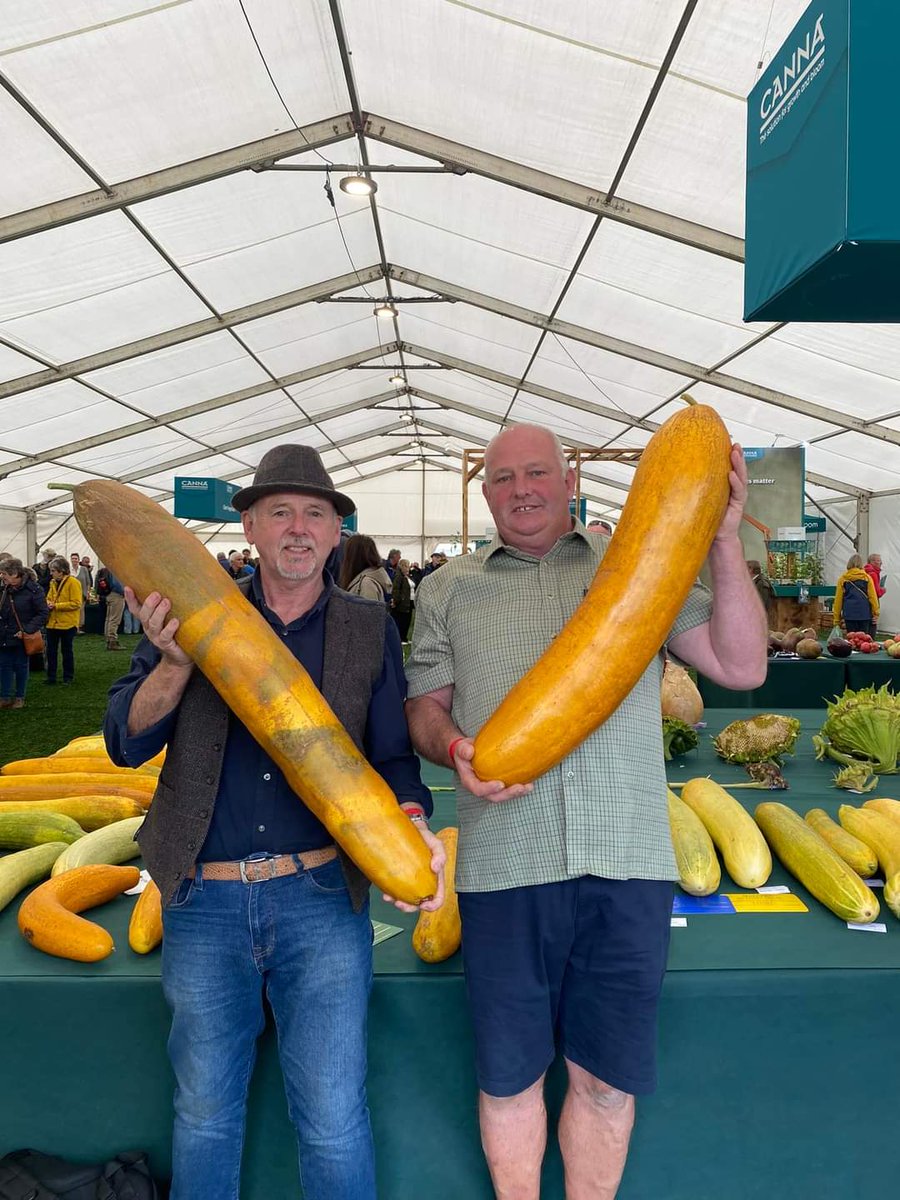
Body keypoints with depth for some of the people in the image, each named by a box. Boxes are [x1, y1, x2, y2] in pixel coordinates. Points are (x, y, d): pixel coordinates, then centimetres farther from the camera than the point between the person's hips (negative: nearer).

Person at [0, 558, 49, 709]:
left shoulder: (33, 589, -15)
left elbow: (43, 613, -13)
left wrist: (27, 630, -20)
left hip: (21, 636, -4)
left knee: (21, 666, 8)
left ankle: (19, 697, 21)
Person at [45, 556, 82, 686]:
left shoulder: (73, 582, -12)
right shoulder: (53, 582, 9)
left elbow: (76, 604, -18)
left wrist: (56, 606, -20)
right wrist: (48, 603, -3)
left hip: (67, 623, -6)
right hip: (52, 622, 6)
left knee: (67, 651, 6)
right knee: (51, 651, 8)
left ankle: (68, 677, 18)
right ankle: (51, 676, 18)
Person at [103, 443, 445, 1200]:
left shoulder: (370, 628, 1)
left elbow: (392, 755, 2)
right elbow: (126, 742, -3)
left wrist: (411, 822, -19)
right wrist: (176, 662, -21)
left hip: (321, 900, -1)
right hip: (203, 903, 2)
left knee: (333, 1120, 7)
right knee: (204, 1113, 19)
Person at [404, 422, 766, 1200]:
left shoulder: (642, 568, 6)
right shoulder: (448, 590, 9)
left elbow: (742, 668, 1)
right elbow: (424, 707, 9)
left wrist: (723, 541, -7)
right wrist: (454, 748, -13)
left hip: (629, 863, 0)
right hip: (504, 864, 1)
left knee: (608, 1077, 14)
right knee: (509, 1074, 15)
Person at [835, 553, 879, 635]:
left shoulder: (843, 579, 2)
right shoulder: (867, 577, 3)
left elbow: (838, 599, 1)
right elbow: (873, 596, -1)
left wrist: (837, 619, 5)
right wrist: (876, 613, 6)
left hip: (849, 614, 0)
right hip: (864, 614, 0)